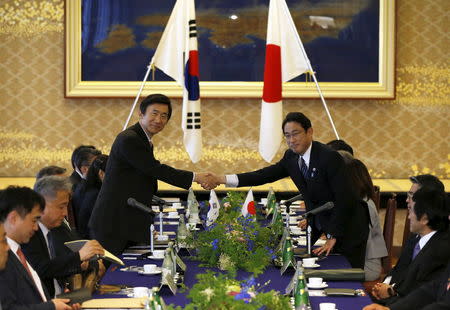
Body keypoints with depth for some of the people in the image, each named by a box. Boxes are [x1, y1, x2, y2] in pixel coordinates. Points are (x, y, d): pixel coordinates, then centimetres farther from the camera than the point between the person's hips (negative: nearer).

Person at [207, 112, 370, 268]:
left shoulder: (330, 157, -23)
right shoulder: (291, 157, 0)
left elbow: (345, 198, -24)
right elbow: (266, 175, 0)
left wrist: (333, 237, -24)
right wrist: (224, 179, -9)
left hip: (347, 229, -7)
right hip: (319, 224, 7)